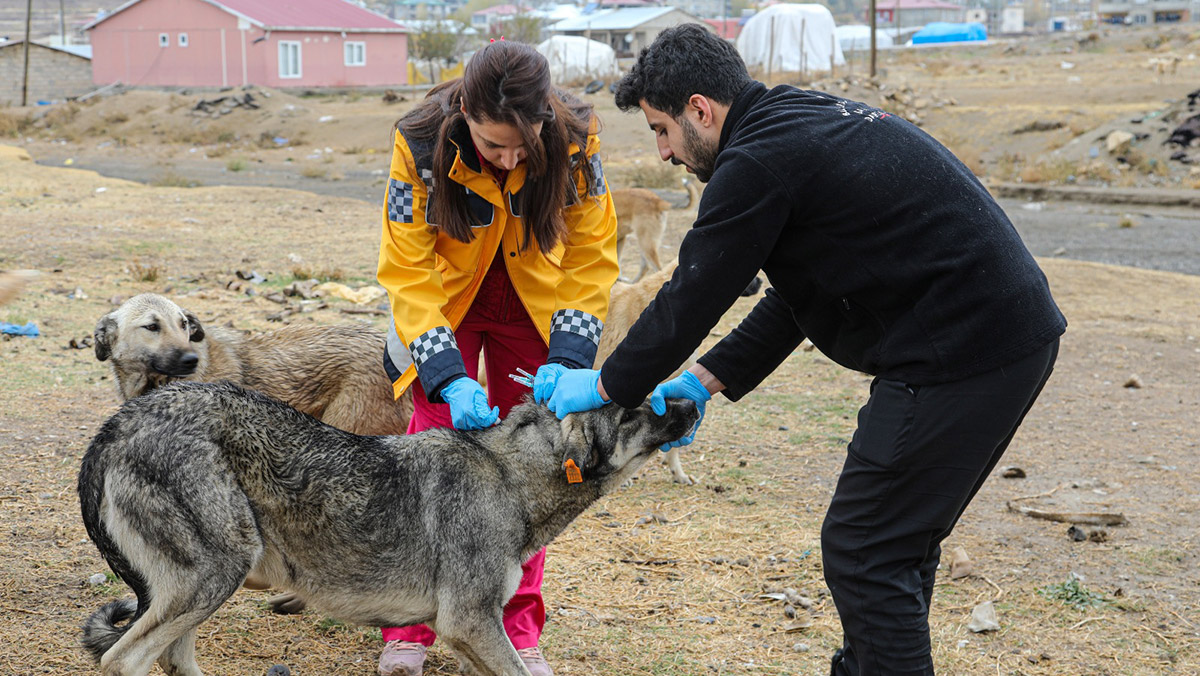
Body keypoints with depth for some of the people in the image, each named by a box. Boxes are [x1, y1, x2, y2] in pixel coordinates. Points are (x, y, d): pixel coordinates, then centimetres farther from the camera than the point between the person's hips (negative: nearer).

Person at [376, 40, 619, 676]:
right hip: (446, 300, -1)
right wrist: (449, 377, -34)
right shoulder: (422, 144, -29)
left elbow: (592, 256, -15)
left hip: (534, 306, 1)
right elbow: (407, 271, -24)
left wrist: (567, 359, -25)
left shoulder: (575, 140, -26)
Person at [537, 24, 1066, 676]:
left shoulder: (756, 161, -13)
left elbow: (690, 298, -8)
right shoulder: (806, 120, 18)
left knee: (863, 550, -3)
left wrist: (606, 386, 7)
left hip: (958, 349, -10)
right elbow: (796, 297, 23)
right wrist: (705, 379, 19)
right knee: (899, 540, 20)